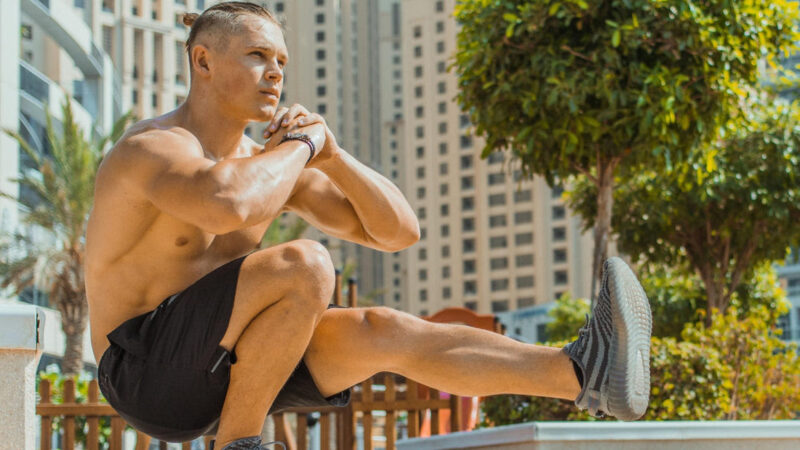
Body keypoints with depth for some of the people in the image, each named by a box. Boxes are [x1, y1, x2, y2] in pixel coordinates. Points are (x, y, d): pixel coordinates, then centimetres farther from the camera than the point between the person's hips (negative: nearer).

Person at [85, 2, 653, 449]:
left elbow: (398, 231, 8)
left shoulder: (267, 162, 11)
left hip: (219, 374, 8)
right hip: (145, 372, -8)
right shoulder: (154, 149, -16)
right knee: (304, 265, -27)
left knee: (382, 332, -8)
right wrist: (302, 145, -21)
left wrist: (331, 154, -8)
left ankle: (584, 372, -15)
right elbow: (227, 205, -41)